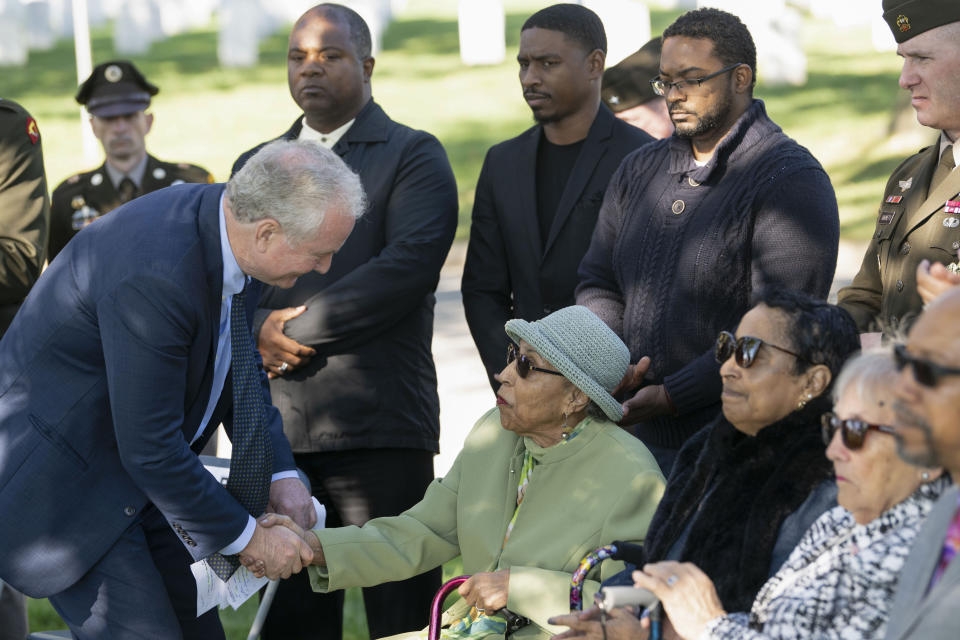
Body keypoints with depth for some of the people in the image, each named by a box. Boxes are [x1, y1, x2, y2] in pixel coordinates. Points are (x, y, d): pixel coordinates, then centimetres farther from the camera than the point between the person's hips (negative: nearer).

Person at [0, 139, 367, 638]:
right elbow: (148, 447, -28)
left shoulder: (227, 224, -5)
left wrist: (280, 474, -1)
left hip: (142, 471, 9)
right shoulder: (155, 273, -34)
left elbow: (241, 371, 11)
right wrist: (246, 536, -17)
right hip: (63, 480, -9)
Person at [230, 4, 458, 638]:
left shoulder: (414, 155, 4)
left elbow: (410, 264, -12)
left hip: (378, 428, -5)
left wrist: (294, 331, -11)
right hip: (272, 429, 5)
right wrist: (259, 328, -9)